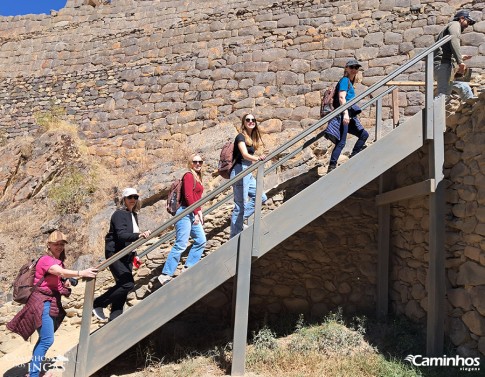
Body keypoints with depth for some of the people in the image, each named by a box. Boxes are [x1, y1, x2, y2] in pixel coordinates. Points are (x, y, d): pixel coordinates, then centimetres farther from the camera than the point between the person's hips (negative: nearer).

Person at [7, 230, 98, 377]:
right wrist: (81, 273, -49)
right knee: (47, 340, -12)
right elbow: (61, 272, -35)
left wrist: (67, 283, -3)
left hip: (53, 302, 10)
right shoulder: (46, 260, -16)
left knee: (44, 339, 16)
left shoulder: (57, 261, 13)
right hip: (43, 302, -10)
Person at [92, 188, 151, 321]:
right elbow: (121, 235, -28)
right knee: (128, 283, -17)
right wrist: (139, 235, -43)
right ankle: (98, 304, -1)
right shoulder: (119, 214, -13)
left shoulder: (134, 215, 13)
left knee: (123, 285, 7)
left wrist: (134, 255, 20)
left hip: (126, 255, 8)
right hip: (114, 254, -8)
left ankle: (115, 317, 16)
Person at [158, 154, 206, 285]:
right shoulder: (188, 175, -7)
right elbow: (188, 195, -16)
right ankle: (165, 275, -6)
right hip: (185, 213, -10)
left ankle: (188, 267, 17)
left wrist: (199, 212, 12)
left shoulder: (197, 177, 20)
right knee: (181, 245, -11)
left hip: (193, 214, 10)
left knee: (201, 241, 9)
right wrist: (196, 212, -17)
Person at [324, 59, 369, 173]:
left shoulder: (350, 82, 24)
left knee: (364, 134, 12)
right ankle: (331, 167, -14)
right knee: (341, 142, -14)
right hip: (342, 115, -10)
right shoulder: (345, 80, -5)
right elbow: (341, 97, -17)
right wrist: (346, 113, -26)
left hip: (348, 116, 10)